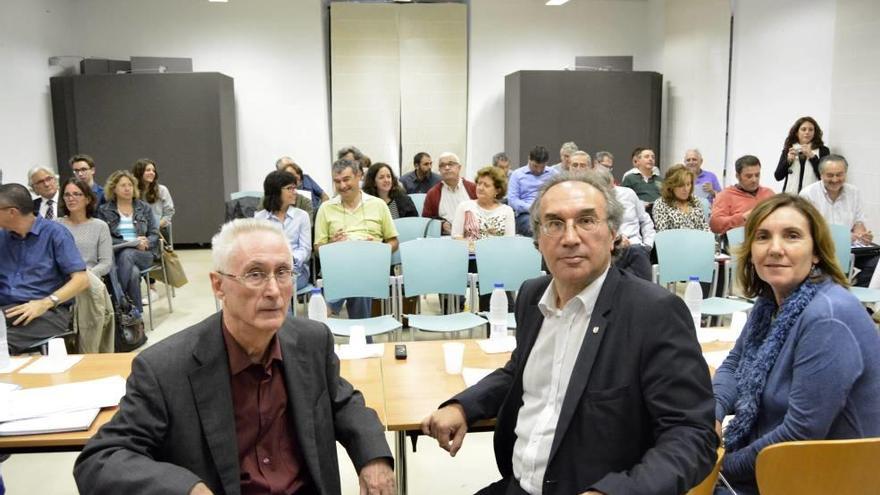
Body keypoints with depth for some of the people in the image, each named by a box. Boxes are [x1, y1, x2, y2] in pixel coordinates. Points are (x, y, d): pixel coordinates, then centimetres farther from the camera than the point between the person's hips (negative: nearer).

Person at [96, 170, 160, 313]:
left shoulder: (144, 208, 16)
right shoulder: (104, 210, 9)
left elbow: (155, 235, 10)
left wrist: (144, 243, -13)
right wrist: (131, 243, -14)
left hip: (143, 254, 1)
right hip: (116, 254, -1)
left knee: (127, 255, -36)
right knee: (134, 272, -37)